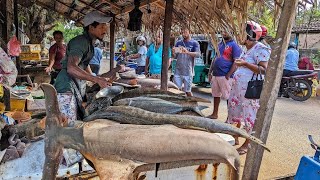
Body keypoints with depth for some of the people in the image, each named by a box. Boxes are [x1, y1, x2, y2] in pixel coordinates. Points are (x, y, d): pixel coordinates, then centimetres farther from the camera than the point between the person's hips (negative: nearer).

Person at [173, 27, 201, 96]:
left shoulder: (194, 43, 1)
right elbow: (175, 56, 14)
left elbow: (198, 54, -14)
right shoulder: (178, 43, 12)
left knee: (188, 91, -1)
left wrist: (187, 52, -30)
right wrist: (174, 52, -10)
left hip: (188, 71, -4)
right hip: (178, 70, 4)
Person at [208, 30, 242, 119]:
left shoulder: (234, 45, -6)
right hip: (215, 74, 8)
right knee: (216, 95, 15)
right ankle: (214, 114, 26)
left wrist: (228, 75, -19)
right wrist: (210, 72, 14)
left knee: (228, 96, -3)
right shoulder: (219, 44, 17)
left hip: (225, 76, -8)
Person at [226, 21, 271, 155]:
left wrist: (244, 63, -25)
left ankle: (247, 144, 13)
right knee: (235, 113, 15)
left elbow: (263, 70, -21)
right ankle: (235, 138, 29)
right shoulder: (248, 49, 16)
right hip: (239, 88, 10)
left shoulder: (260, 49, -12)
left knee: (248, 116, 0)